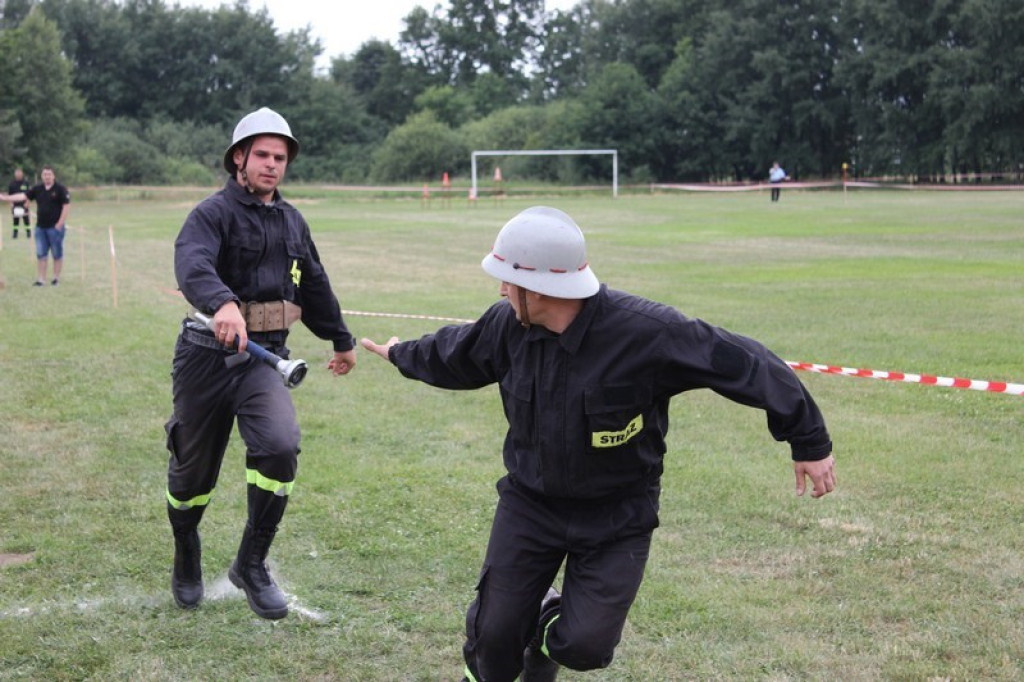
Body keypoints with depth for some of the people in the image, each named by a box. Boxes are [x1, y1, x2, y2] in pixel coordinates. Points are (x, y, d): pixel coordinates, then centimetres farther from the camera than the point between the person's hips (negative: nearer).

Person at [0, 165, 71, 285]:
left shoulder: (60, 189, -6)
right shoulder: (37, 189, 8)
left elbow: (66, 206, -9)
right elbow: (23, 196, 3)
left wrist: (60, 224, -13)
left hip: (55, 227, -5)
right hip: (40, 227, 5)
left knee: (57, 254, 3)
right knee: (40, 254, 4)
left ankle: (56, 278, 13)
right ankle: (41, 279, 9)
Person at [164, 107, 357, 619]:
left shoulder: (291, 222, 14)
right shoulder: (214, 213, -7)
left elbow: (315, 286, 28)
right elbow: (192, 264, -29)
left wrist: (341, 340, 37)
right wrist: (223, 304, -49)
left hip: (265, 356, 4)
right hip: (208, 353, -3)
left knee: (279, 448, -21)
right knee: (193, 468, 9)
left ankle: (251, 566, -5)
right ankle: (186, 557, 38)